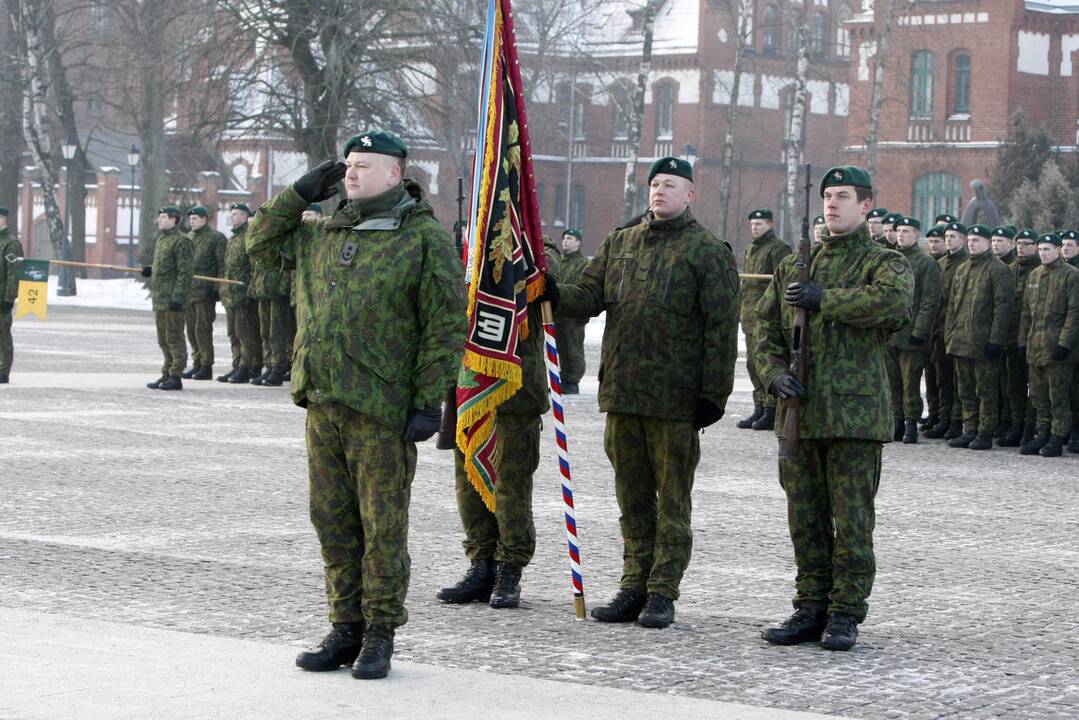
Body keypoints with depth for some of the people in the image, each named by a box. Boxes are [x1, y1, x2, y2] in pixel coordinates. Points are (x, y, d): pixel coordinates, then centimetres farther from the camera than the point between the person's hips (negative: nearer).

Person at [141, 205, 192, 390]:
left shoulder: (181, 241, -11)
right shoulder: (160, 240, 17)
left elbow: (184, 272, -17)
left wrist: (177, 297, -21)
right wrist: (149, 270, 8)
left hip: (173, 297, -9)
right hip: (159, 298, 9)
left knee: (174, 338, -5)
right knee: (163, 339, 13)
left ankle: (175, 377, -2)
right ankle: (167, 374, 20)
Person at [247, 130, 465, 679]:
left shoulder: (424, 239, -6)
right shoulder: (323, 235, 15)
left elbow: (446, 327, -8)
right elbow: (261, 243, 27)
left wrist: (430, 402, -14)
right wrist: (299, 194, 14)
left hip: (381, 411, -7)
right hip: (322, 406, 7)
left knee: (383, 526, -1)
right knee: (333, 522, 11)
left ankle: (379, 636, 7)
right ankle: (346, 629, 20)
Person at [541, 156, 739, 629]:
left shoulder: (708, 252, -3)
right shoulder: (620, 244, 14)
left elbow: (721, 327, -6)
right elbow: (590, 297, 11)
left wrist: (714, 392, -11)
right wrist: (555, 295, -11)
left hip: (676, 397, -5)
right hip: (622, 392, 5)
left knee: (671, 498, 1)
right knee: (632, 496, 11)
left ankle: (662, 594, 5)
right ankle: (635, 587, 19)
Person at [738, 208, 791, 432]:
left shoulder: (779, 249, -7)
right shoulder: (750, 249, 21)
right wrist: (740, 308, 23)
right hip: (750, 317, 9)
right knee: (753, 363, 11)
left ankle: (772, 411, -7)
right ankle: (759, 408, 19)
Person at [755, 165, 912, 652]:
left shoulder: (885, 263, 1)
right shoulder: (793, 266, 18)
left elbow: (893, 300, -22)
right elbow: (767, 329, 15)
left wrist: (823, 299, -19)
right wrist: (775, 374, -4)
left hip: (855, 411, -5)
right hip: (799, 410, 5)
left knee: (852, 519, -2)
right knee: (805, 519, 8)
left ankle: (846, 615, 4)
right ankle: (810, 608, 17)